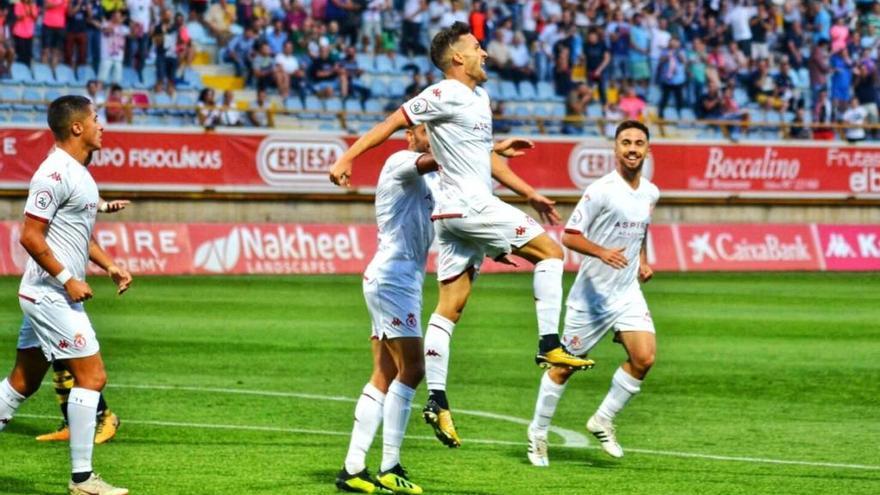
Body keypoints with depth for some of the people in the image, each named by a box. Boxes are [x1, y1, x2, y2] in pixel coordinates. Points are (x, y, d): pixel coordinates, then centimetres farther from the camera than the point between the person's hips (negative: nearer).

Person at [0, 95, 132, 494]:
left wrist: (109, 266, 15)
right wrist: (67, 280, -19)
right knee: (92, 376, -9)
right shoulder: (55, 173, -17)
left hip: (49, 295, 10)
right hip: (51, 294, -10)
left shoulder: (79, 173, 15)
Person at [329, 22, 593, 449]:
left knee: (449, 308, 4)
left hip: (459, 213, 9)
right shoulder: (446, 95, -9)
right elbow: (393, 122, -11)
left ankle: (436, 401, 2)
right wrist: (347, 158, -17)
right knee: (549, 251, -4)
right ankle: (549, 346, -7)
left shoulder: (479, 99, 20)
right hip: (468, 204, -9)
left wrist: (531, 195, 28)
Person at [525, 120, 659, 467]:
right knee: (565, 367, 4)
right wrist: (602, 252, -30)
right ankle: (538, 433, 22)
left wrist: (643, 262, 10)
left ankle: (603, 421, 6)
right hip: (591, 293, -5)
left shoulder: (651, 193, 6)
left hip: (628, 292, 5)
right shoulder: (601, 190, -15)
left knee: (644, 358, -13)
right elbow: (569, 236, -15)